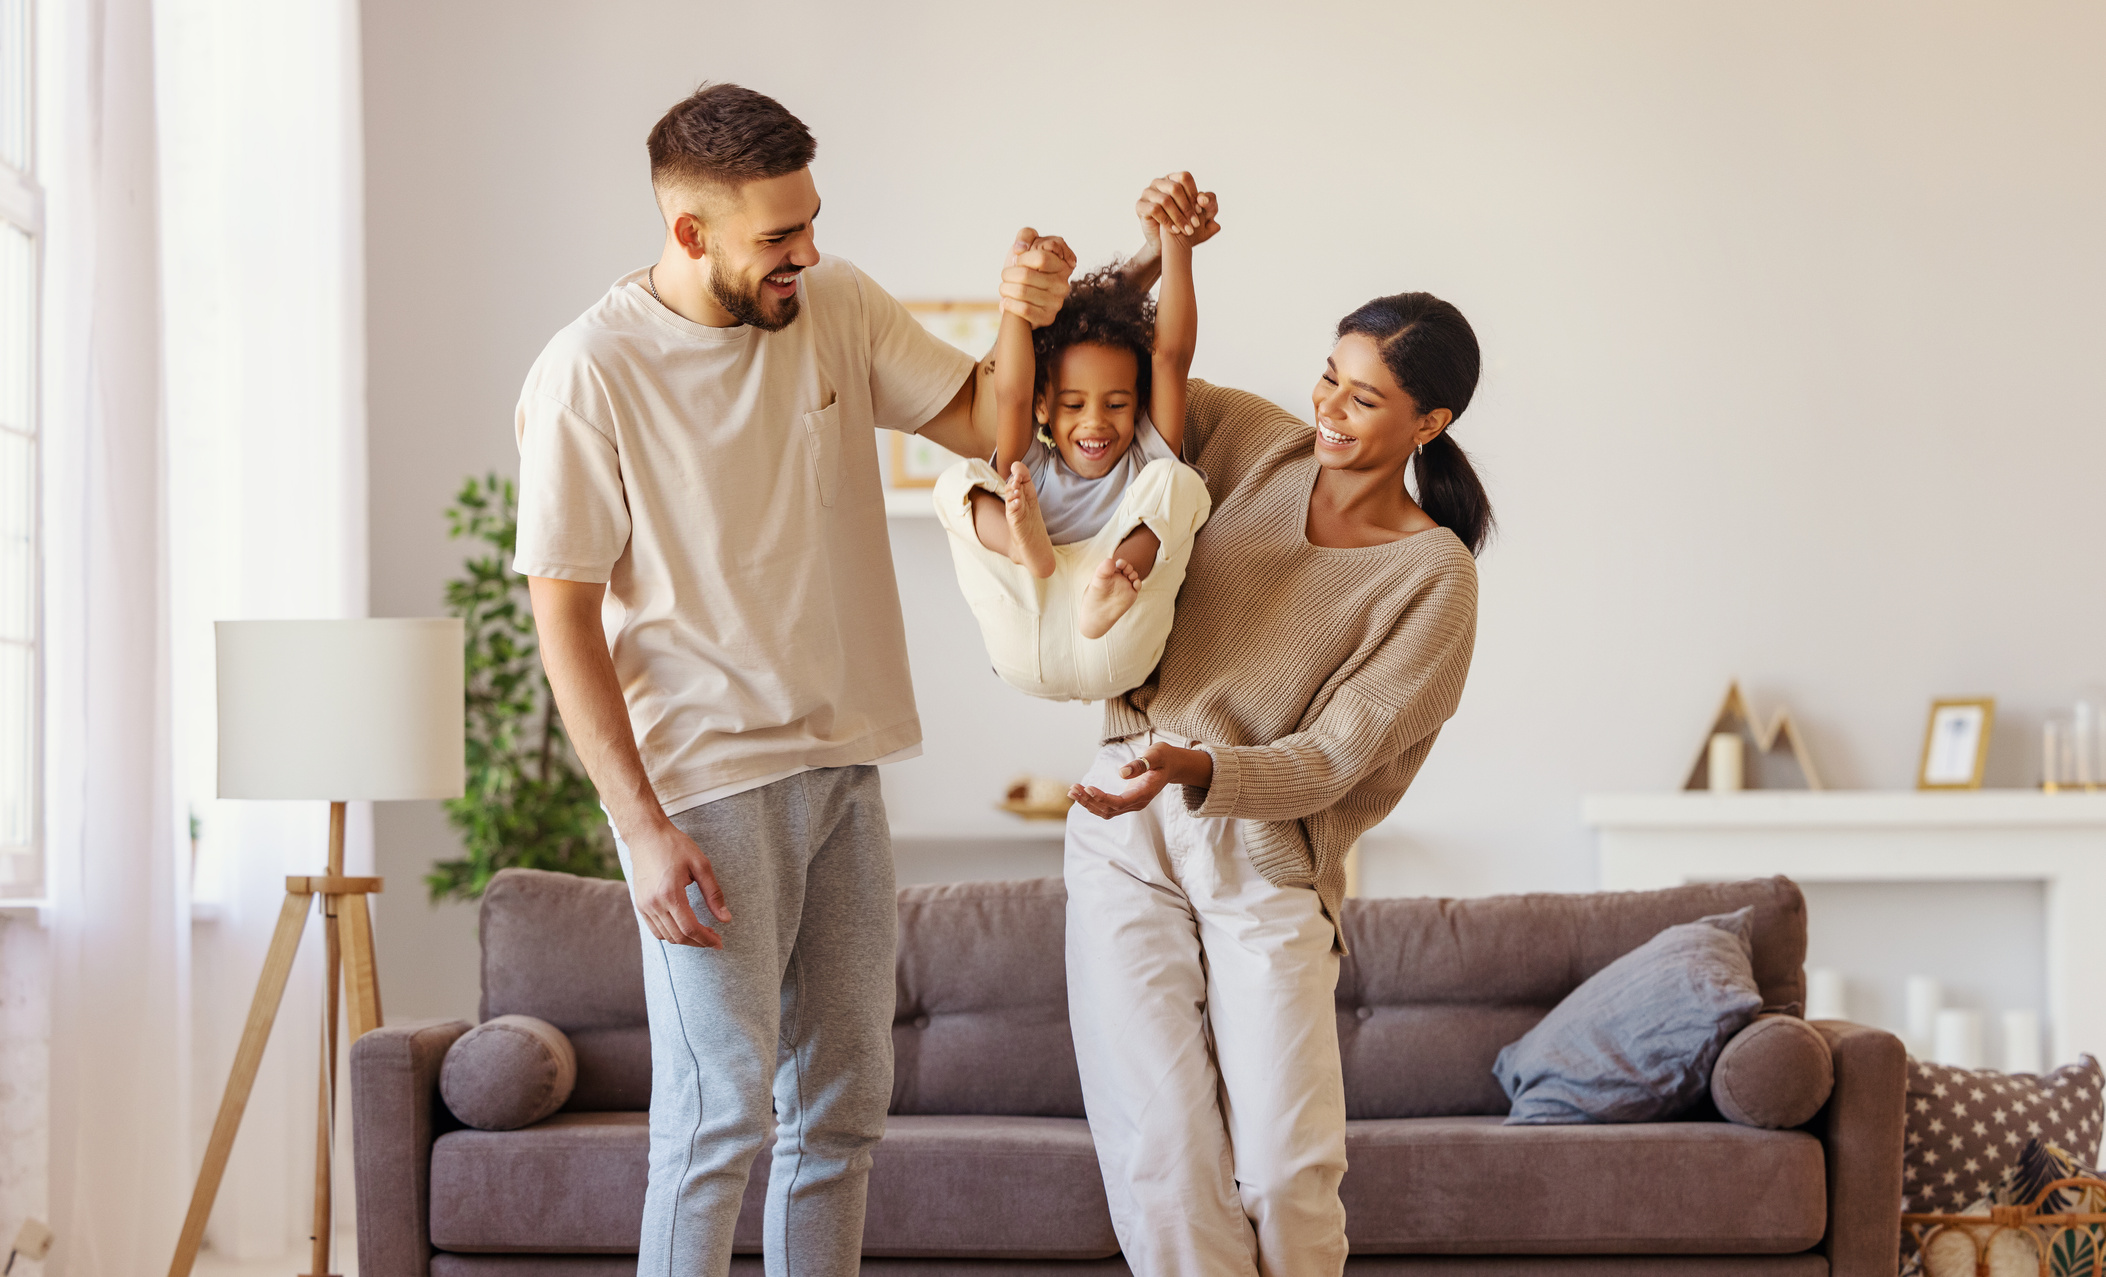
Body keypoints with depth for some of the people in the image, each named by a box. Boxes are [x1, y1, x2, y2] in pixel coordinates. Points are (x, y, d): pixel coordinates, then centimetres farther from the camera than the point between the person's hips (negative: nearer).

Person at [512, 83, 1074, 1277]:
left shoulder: (838, 305, 2)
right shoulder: (590, 373, -14)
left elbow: (985, 422, 8)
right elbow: (564, 618, -13)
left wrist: (1023, 317, -15)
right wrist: (643, 826, -18)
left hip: (843, 765, 7)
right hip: (705, 783, -6)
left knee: (845, 1101, 12)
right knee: (723, 1109, -8)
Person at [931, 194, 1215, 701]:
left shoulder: (1147, 460, 14)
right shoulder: (1030, 466, 16)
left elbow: (1170, 355, 2)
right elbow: (1010, 395, -4)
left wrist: (1175, 243, -7)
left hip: (1114, 659, -1)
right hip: (1024, 655, 1)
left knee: (1175, 480, -13)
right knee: (957, 480, -5)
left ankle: (1108, 591, -40)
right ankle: (1026, 544, -40)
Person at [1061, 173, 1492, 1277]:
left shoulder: (1435, 576, -5)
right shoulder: (1254, 445, 5)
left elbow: (1328, 761, -11)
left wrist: (1194, 771, -28)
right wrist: (1150, 260, -2)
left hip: (1268, 861, -2)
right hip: (1129, 833, 2)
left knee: (1289, 1170, -13)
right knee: (1164, 1161, -8)